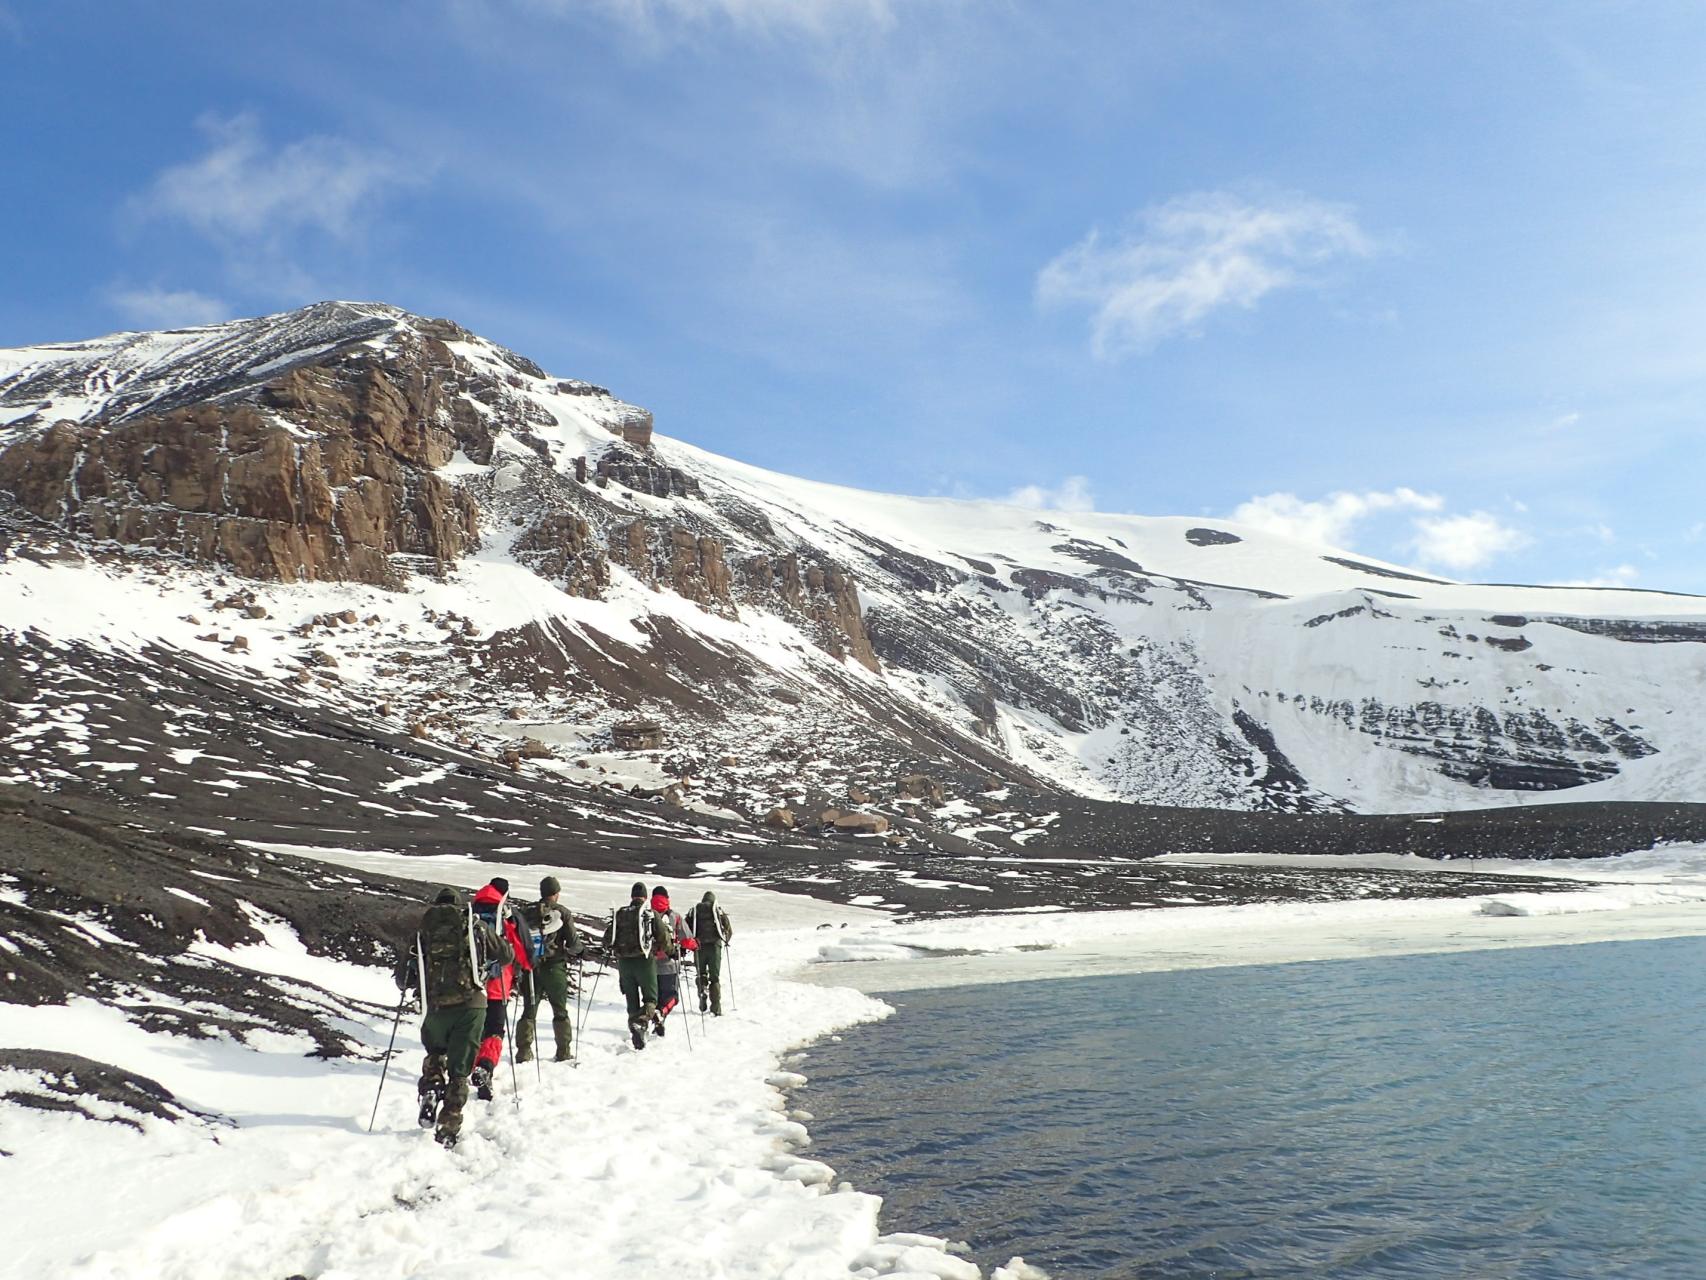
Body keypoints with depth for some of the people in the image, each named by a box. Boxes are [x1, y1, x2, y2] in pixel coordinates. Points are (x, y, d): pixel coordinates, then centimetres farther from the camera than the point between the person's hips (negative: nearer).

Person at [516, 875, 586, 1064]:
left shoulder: (526, 912, 4)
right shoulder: (562, 912, -6)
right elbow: (573, 942, -7)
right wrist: (581, 950, 13)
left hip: (531, 968, 3)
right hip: (554, 968, -2)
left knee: (529, 1011, 9)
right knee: (560, 1011, 9)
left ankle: (523, 1052, 4)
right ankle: (564, 1052, 11)